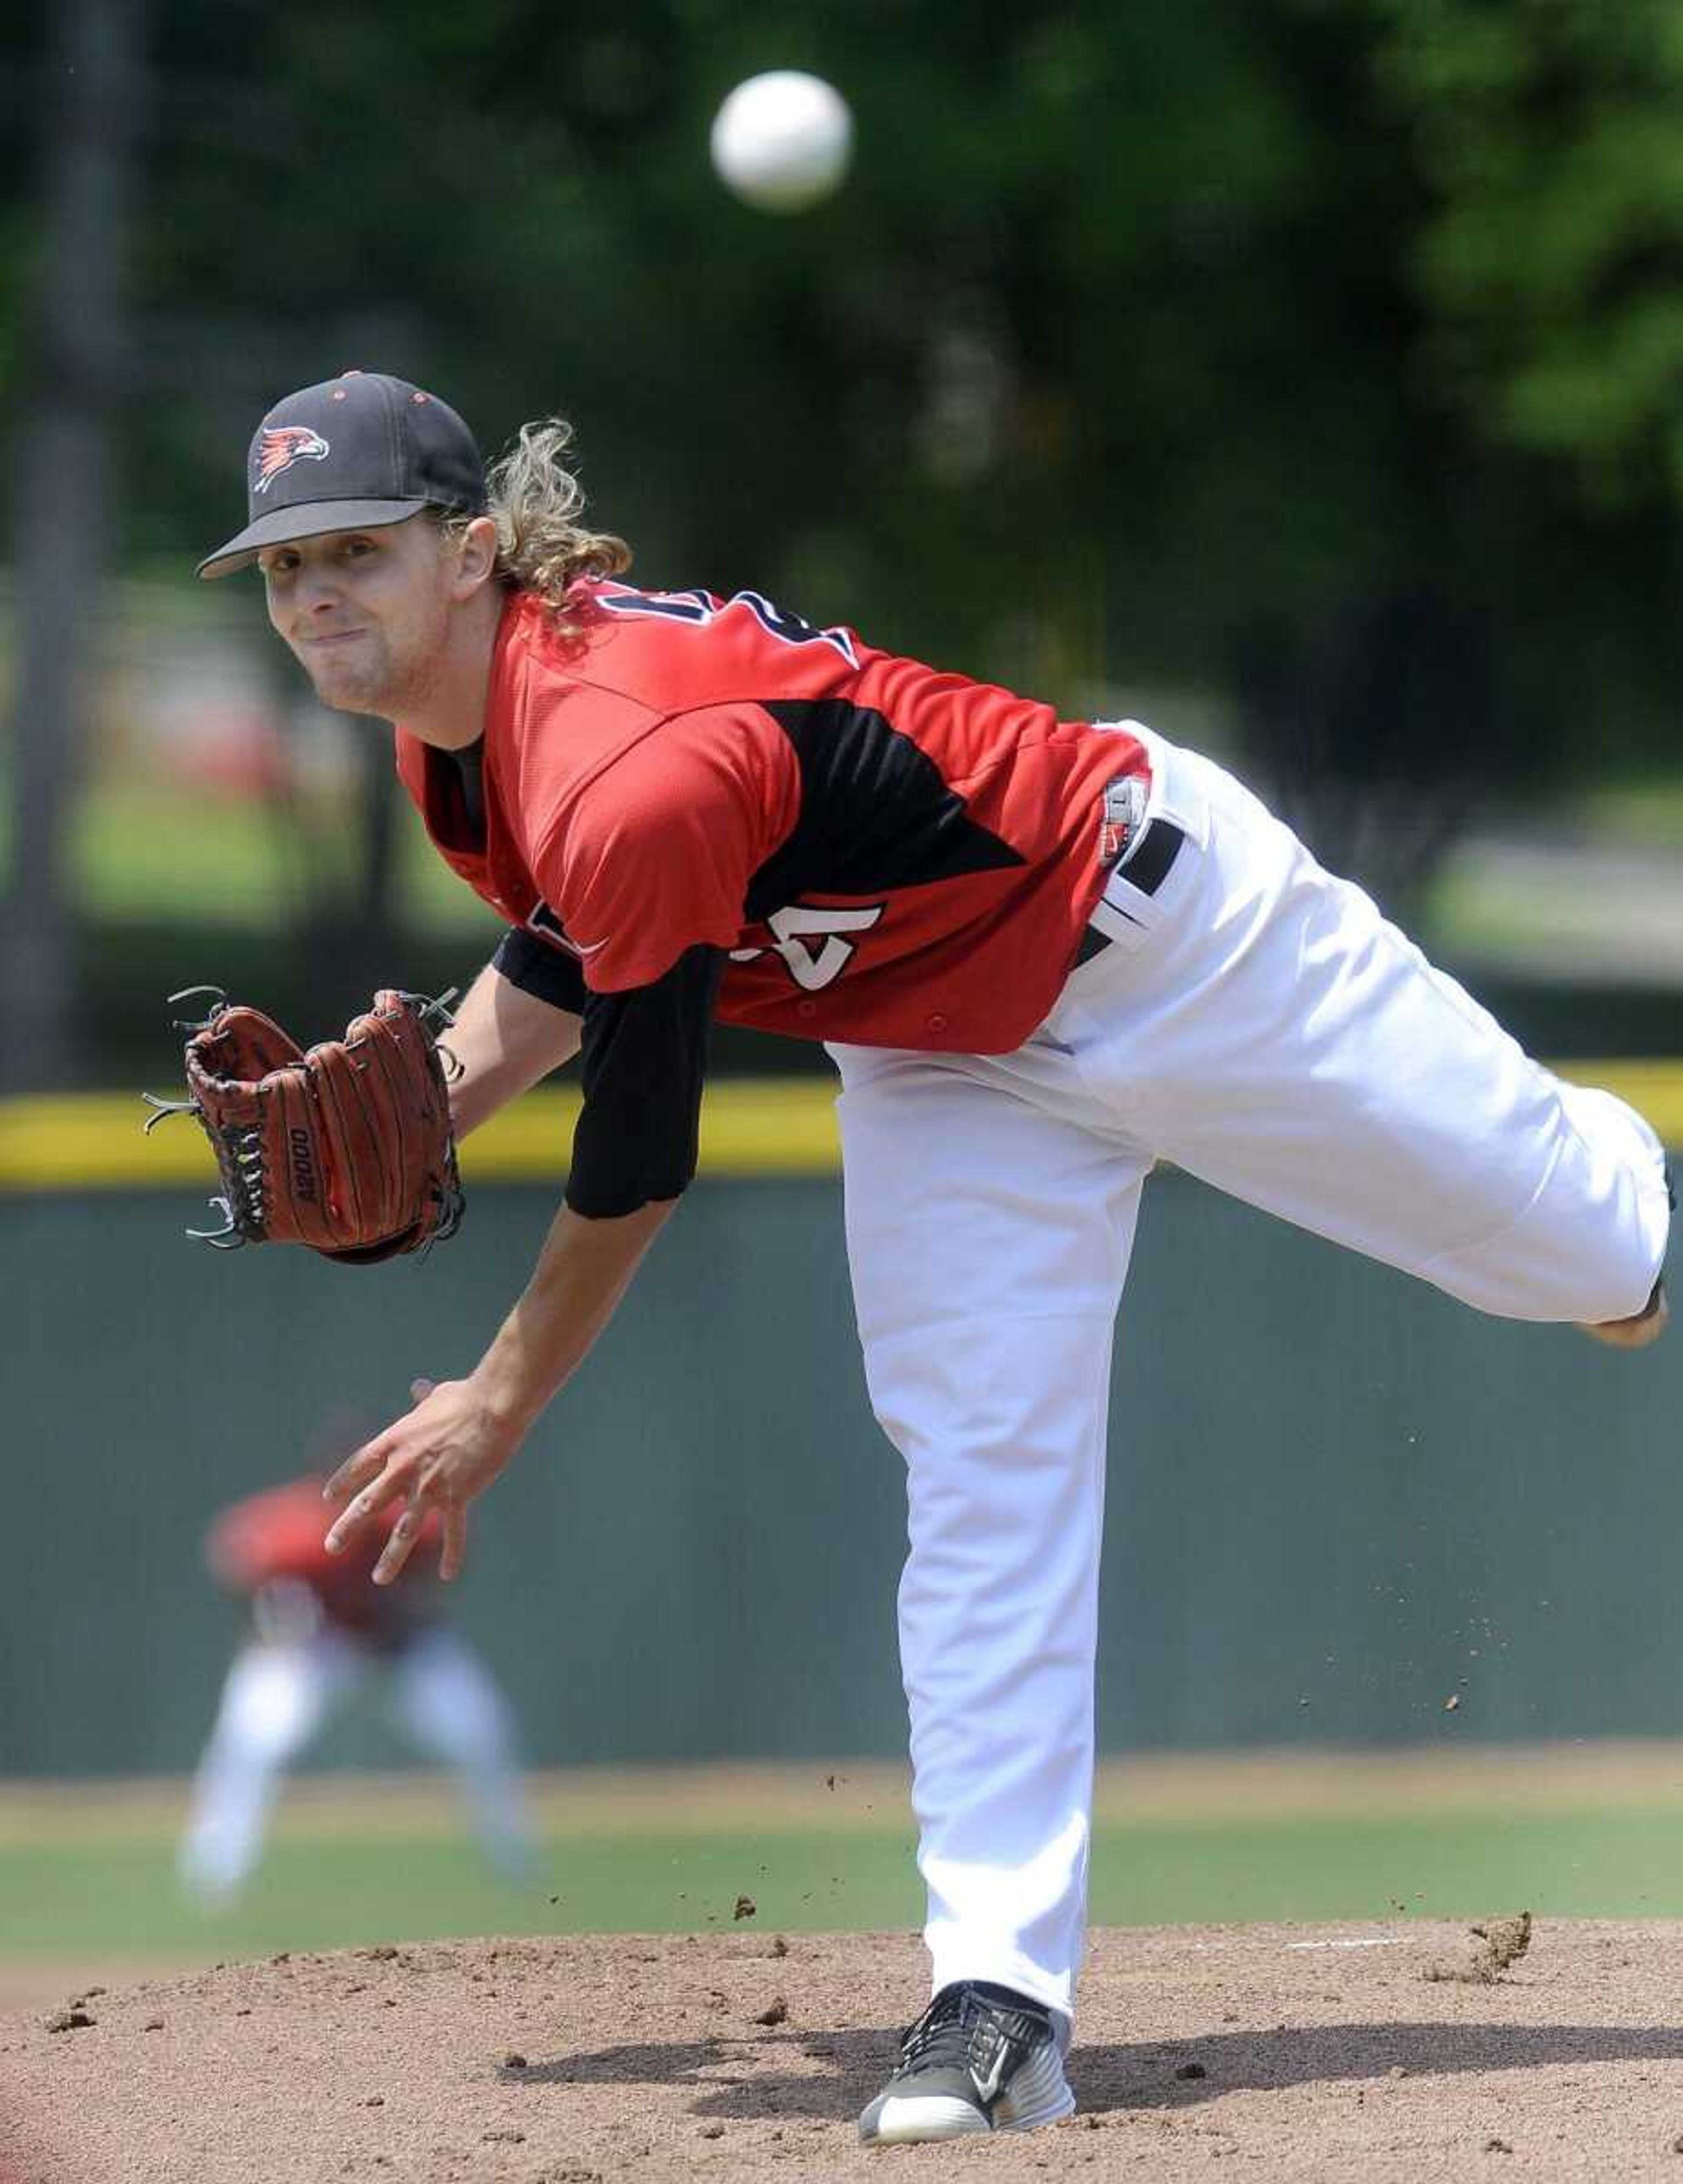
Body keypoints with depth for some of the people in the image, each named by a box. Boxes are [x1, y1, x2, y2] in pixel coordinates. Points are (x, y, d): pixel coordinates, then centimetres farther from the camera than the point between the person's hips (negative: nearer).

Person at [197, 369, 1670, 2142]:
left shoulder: (630, 776, -38)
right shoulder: (461, 732, -9)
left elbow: (638, 1158, -27)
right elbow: (557, 979, 9)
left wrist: (497, 1404, -14)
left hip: (1152, 919, -7)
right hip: (946, 1059, 7)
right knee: (981, 1489, -1)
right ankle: (1000, 1997, -3)